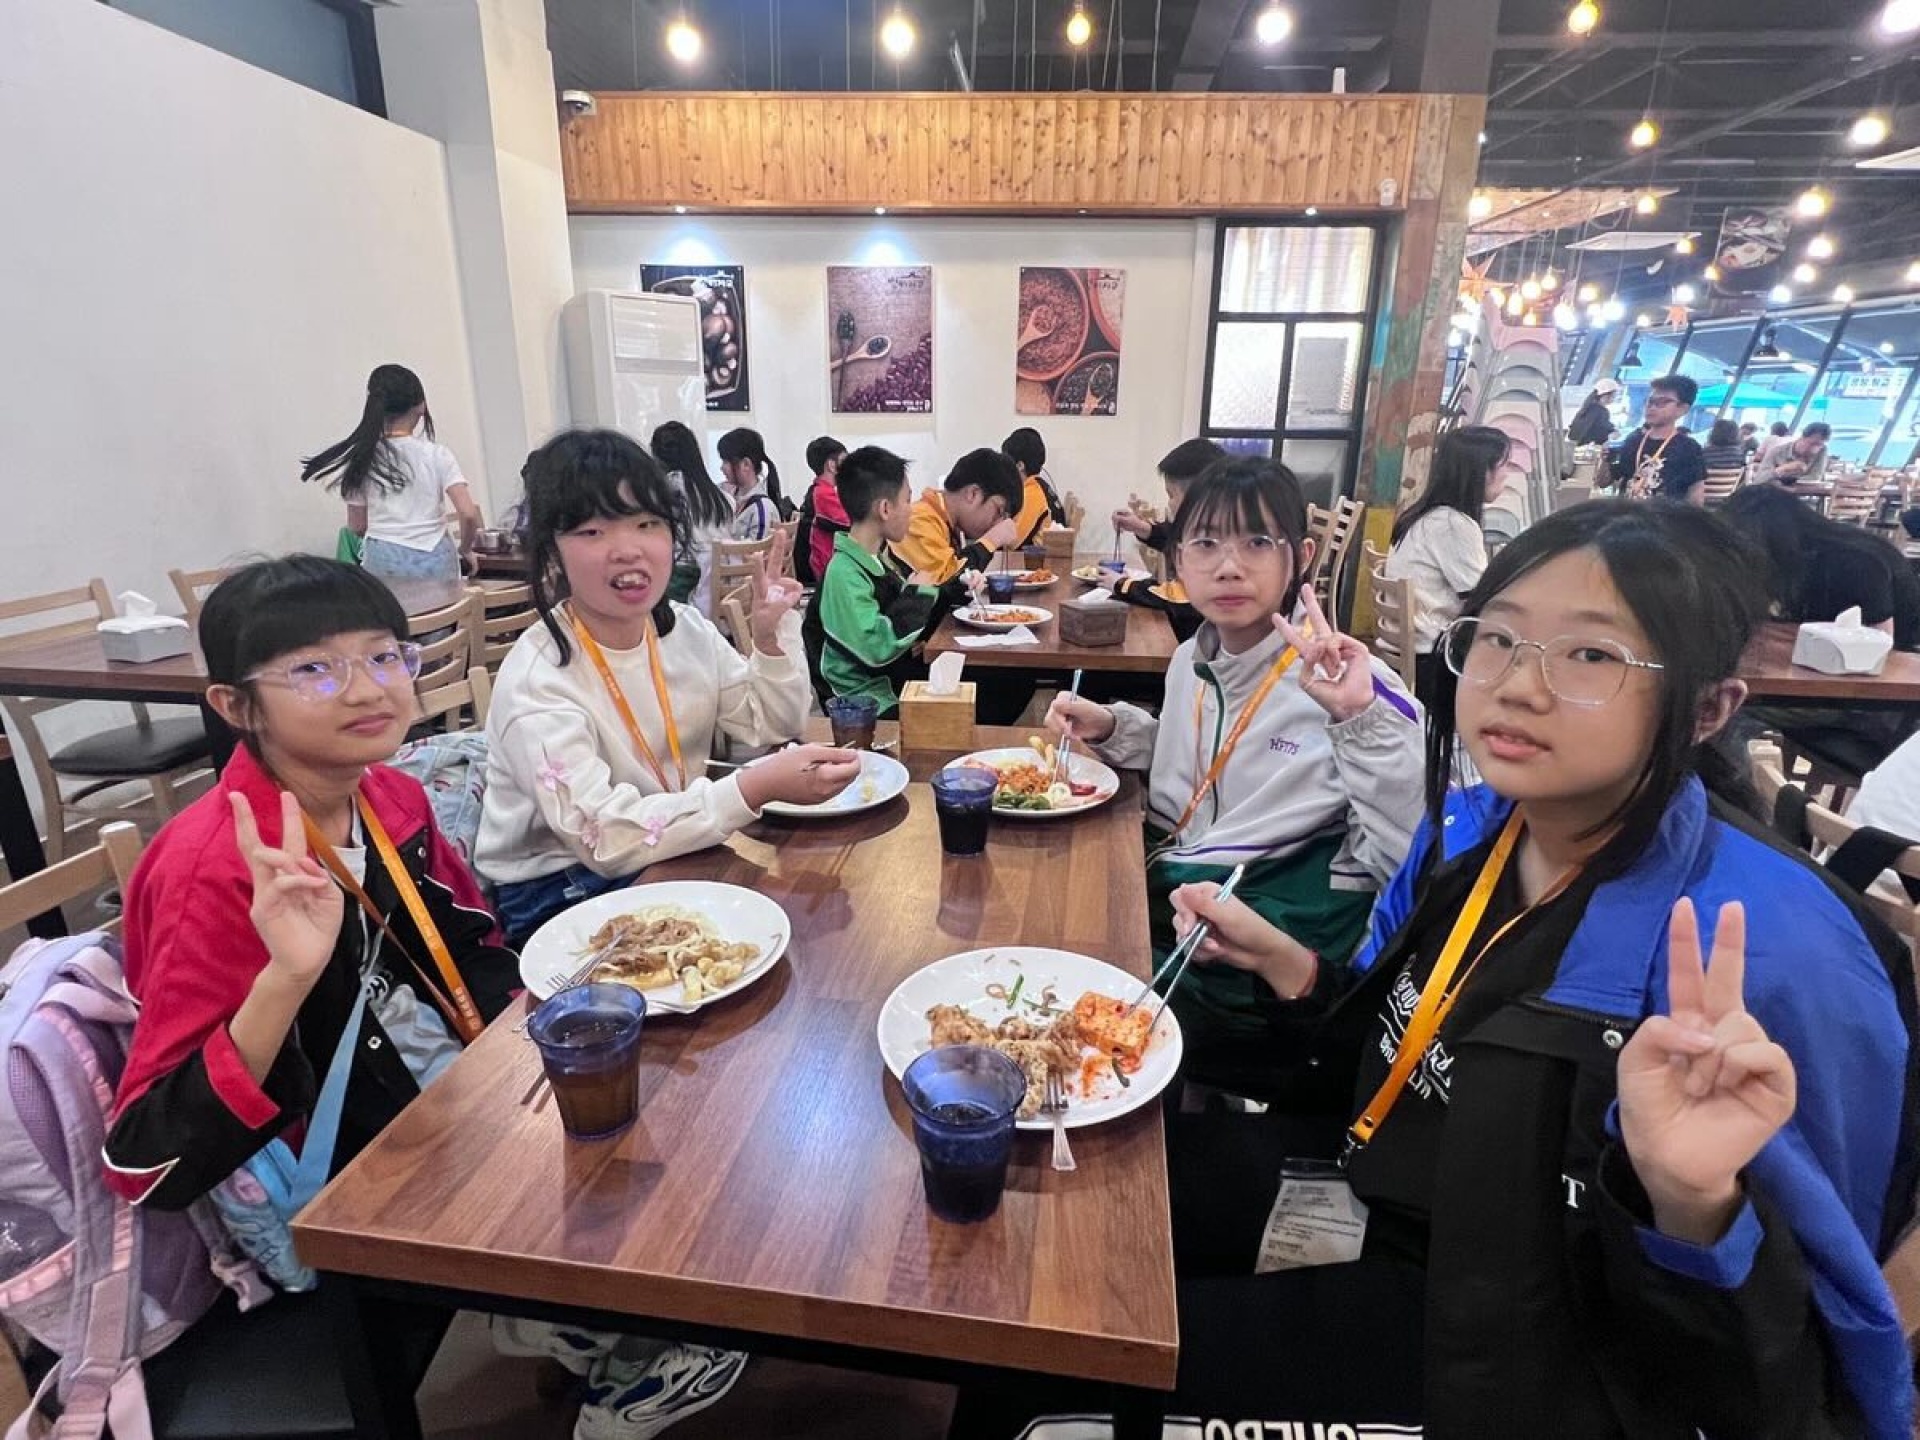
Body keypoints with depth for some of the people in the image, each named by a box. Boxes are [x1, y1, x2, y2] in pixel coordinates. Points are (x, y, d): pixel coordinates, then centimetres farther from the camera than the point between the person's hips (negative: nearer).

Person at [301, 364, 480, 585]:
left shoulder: (362, 458, 1)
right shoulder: (437, 454, -5)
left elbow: (357, 527, 5)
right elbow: (469, 514, -14)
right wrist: (465, 549, 4)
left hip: (383, 563, 2)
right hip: (433, 562, -2)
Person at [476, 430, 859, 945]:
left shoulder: (686, 629, -3)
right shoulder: (536, 680, -23)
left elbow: (773, 725, 6)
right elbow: (606, 839, -30)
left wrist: (772, 638, -11)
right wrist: (757, 787, -39)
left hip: (670, 857, 6)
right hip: (558, 896, -6)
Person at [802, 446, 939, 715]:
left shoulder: (880, 555, 6)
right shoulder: (844, 573, -20)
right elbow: (876, 647, -30)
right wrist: (916, 595, -17)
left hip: (898, 675, 8)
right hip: (869, 702, -8)